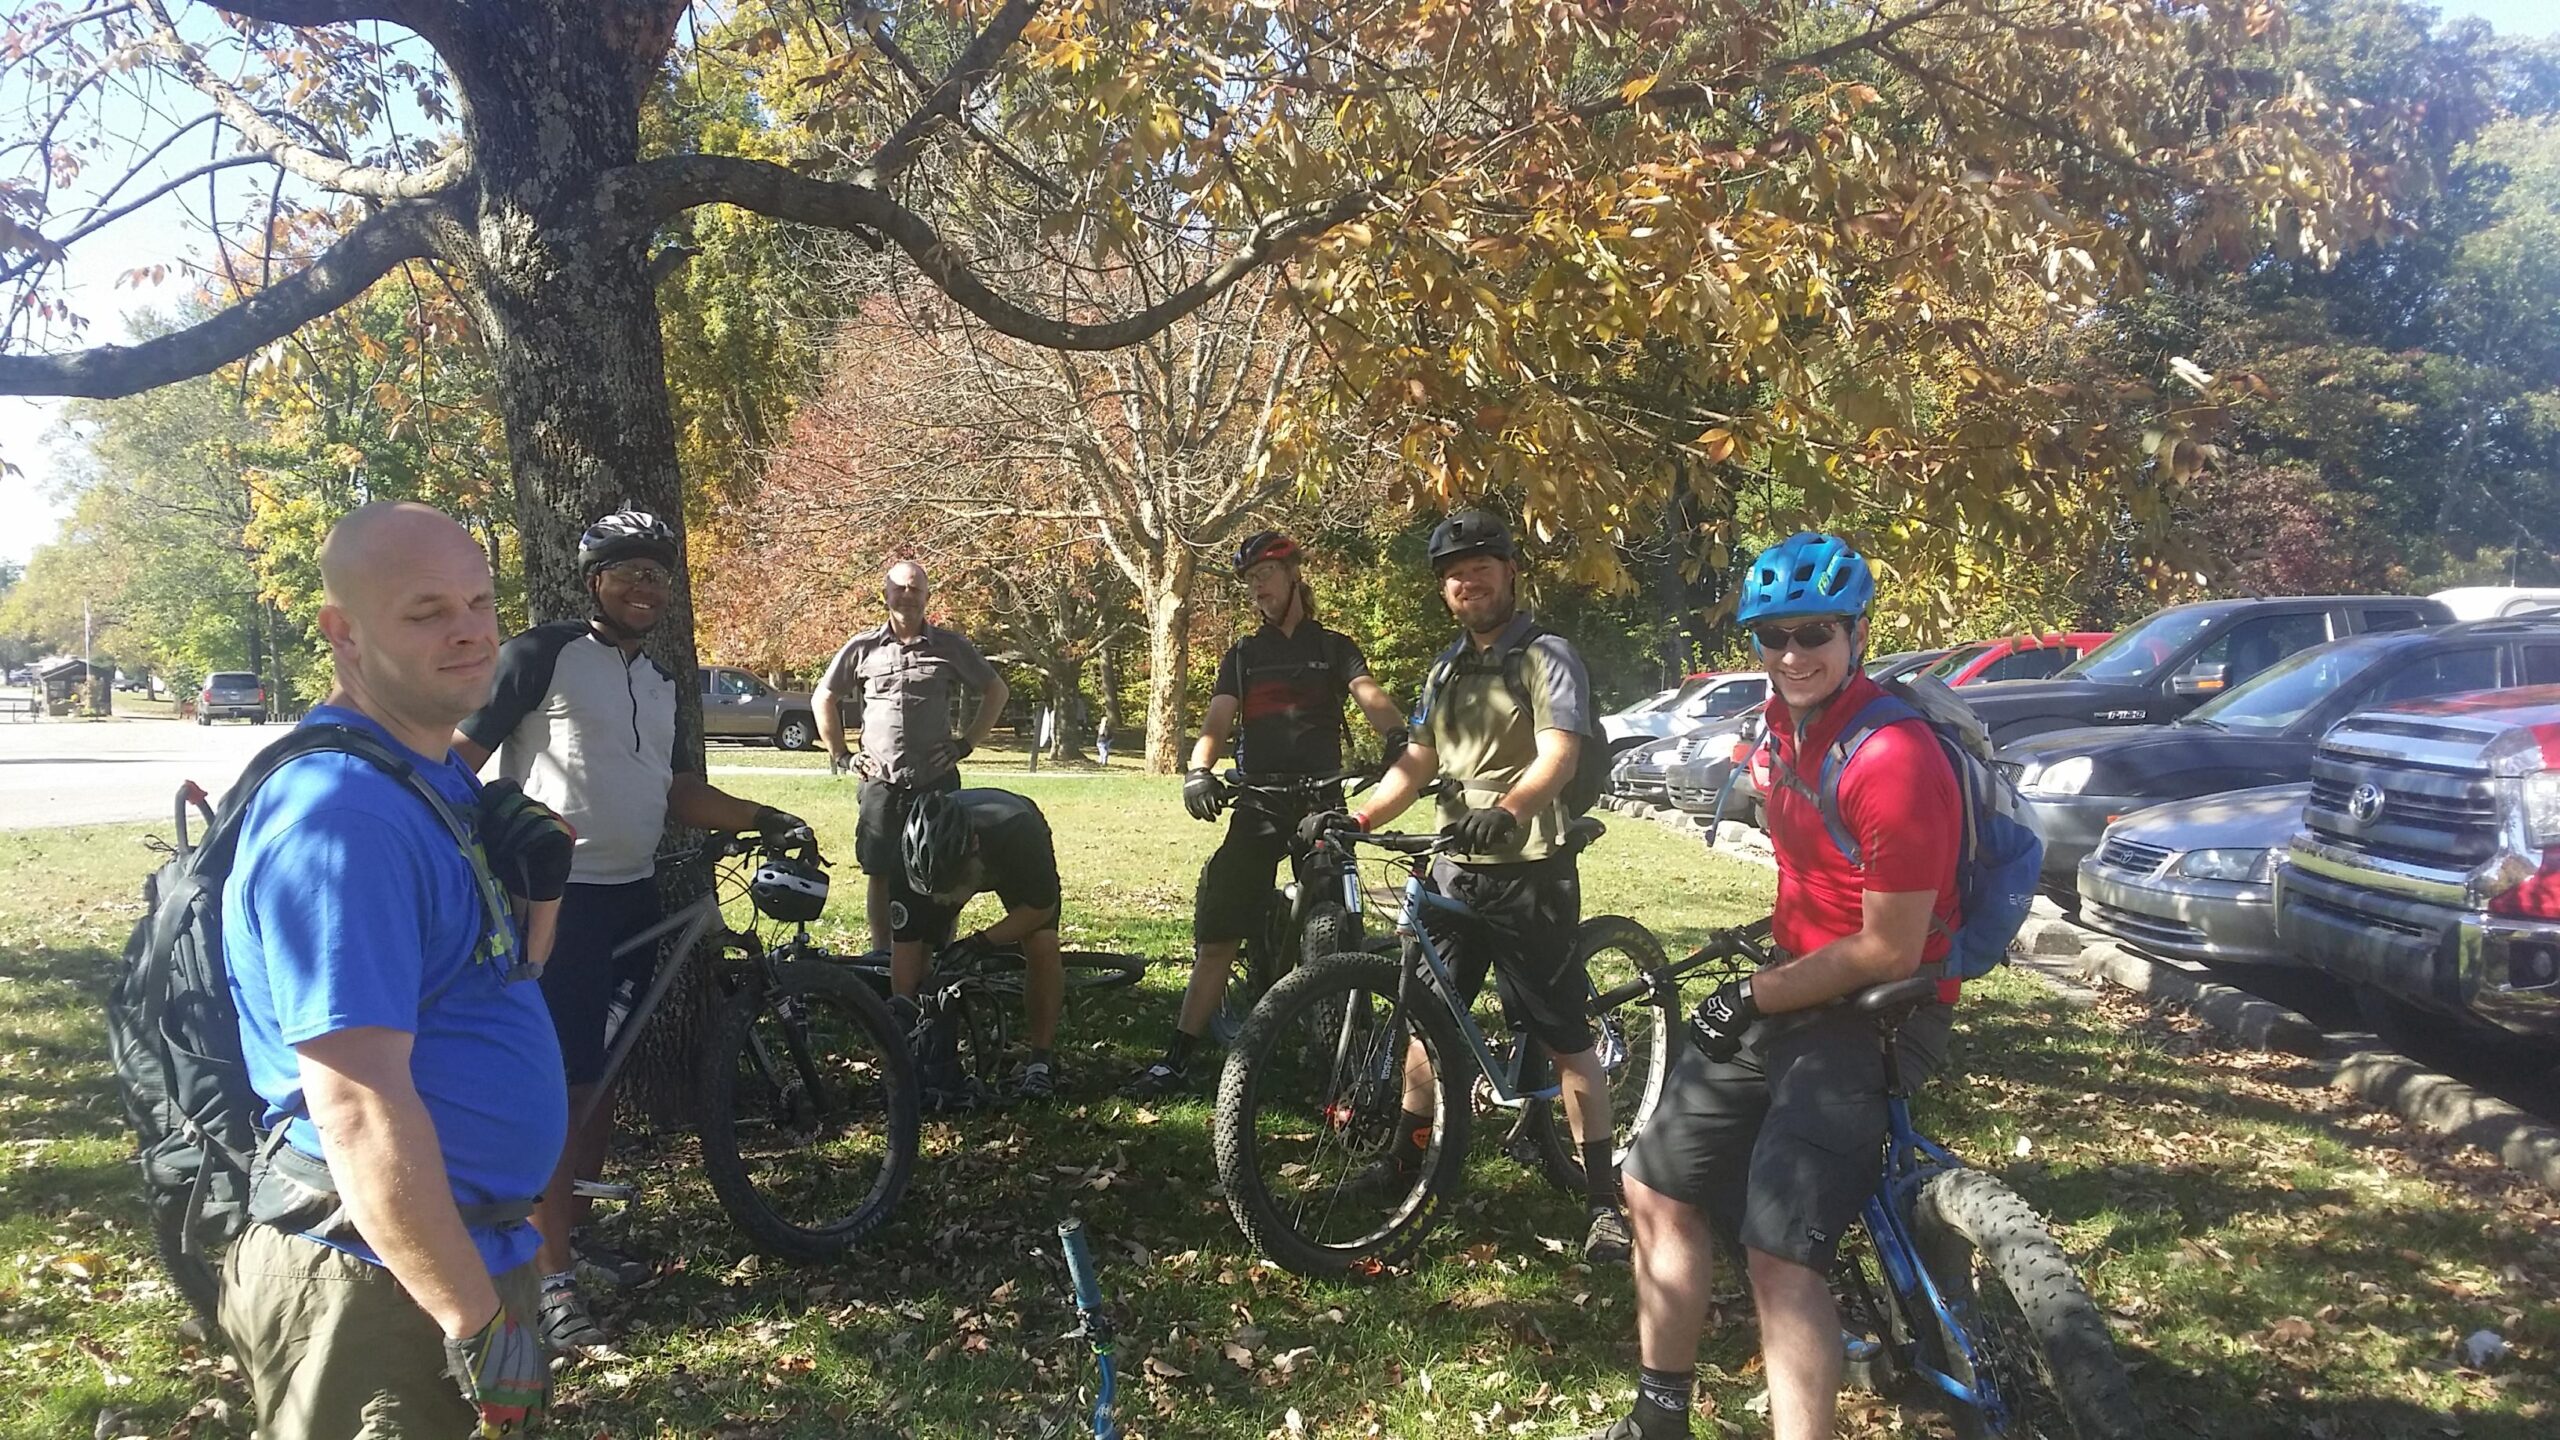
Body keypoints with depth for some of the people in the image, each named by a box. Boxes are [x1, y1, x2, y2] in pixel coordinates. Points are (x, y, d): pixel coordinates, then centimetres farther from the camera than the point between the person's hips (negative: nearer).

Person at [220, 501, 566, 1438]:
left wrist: (534, 879, 2)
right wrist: (480, 1326, -24)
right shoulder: (340, 816, -24)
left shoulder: (438, 779, 8)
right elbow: (358, 1108, -28)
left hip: (461, 1248, 10)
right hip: (382, 1292, -10)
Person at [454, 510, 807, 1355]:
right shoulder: (541, 656, -8)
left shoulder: (658, 682, 15)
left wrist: (765, 820, 12)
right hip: (559, 897, -8)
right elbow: (459, 758, -10)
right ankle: (550, 1274, 0)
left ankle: (575, 1232, 29)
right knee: (559, 1081, -6)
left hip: (634, 897, 8)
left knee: (603, 1073, 15)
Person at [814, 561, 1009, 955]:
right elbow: (824, 697, 16)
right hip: (881, 782, 1)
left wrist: (967, 743, 4)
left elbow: (996, 691, 11)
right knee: (880, 874, 4)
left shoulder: (950, 646, 1)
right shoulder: (863, 648, 4)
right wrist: (840, 754, 10)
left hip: (937, 780, -1)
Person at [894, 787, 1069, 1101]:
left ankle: (1043, 1059, -9)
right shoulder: (914, 858, -37)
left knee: (1042, 945, -24)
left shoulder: (1016, 830, -44)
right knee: (917, 942, -18)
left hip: (1015, 861, -2)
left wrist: (978, 942, -34)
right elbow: (904, 944, -29)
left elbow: (1041, 908, -28)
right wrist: (901, 1007, -34)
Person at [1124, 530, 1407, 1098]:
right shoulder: (1243, 655, 16)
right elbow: (1218, 721, 1)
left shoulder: (1334, 648, 10)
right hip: (1257, 809, 2)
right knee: (1215, 939, -2)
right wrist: (1199, 771, -21)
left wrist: (1397, 736, -33)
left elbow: (1370, 696, -9)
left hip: (1321, 806, -1)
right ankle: (1177, 1061, 0)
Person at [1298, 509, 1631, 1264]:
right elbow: (1417, 762, 12)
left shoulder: (1547, 657, -8)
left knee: (1567, 1038, -1)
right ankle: (1407, 1159, 28)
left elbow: (1557, 756, -23)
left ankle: (1605, 1199, 6)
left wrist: (1506, 812, -43)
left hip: (1530, 871, -7)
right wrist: (1356, 817, -4)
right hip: (1455, 869, 7)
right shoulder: (1449, 668, 15)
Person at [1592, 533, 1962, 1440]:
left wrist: (1754, 998, -14)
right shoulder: (1789, 724, 5)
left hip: (1876, 1015, -9)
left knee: (1779, 1255, -21)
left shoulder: (1892, 759, -24)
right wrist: (1773, 938, 14)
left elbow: (1889, 953, -22)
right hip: (1796, 991, 10)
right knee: (1657, 1188, 13)